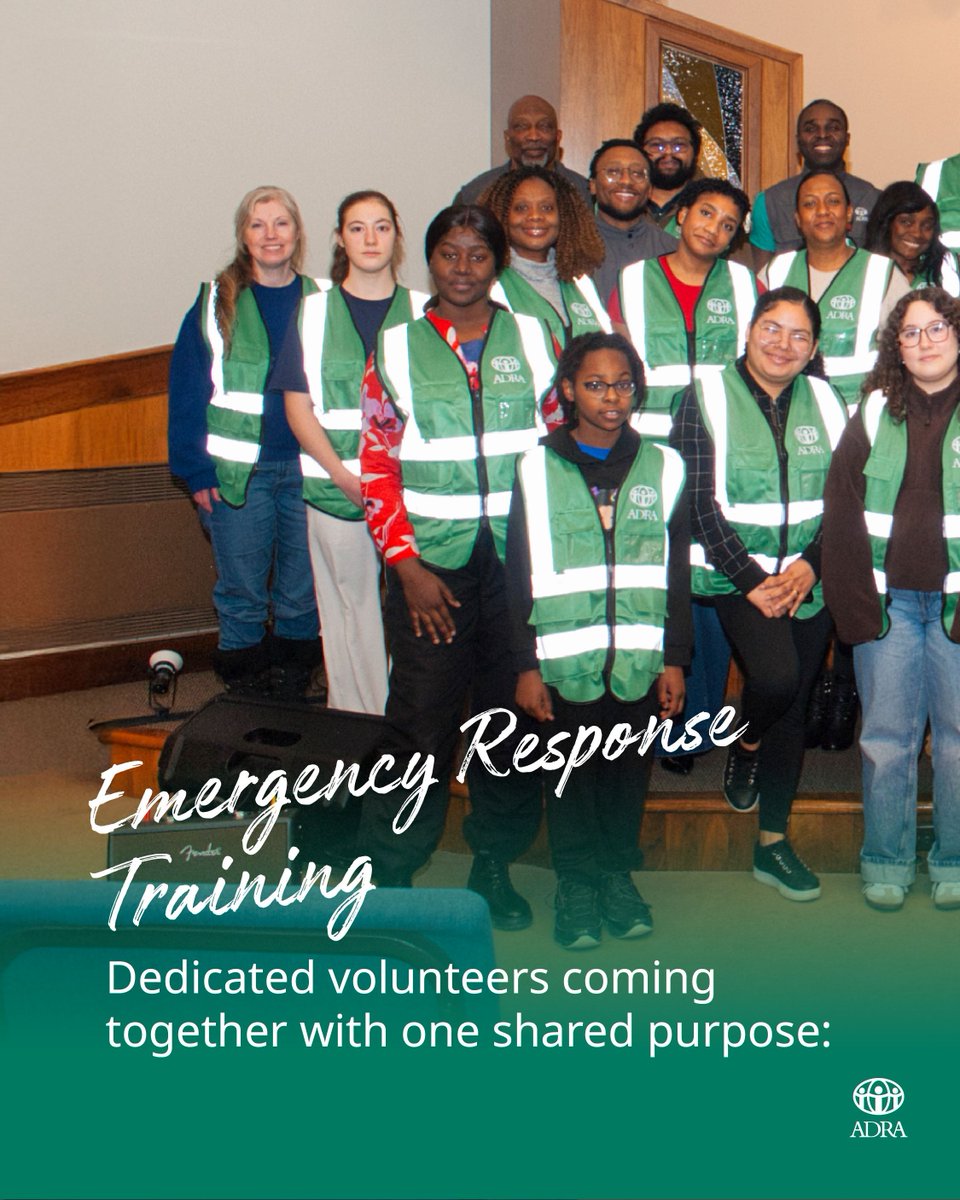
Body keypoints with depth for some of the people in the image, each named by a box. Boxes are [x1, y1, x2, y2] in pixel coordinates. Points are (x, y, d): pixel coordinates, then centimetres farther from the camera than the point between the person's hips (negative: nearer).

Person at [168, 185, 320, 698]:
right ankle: (244, 674, 19)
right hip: (237, 472, -1)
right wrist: (196, 470, -5)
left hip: (306, 467, 1)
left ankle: (293, 669, 24)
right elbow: (187, 391, 0)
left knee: (302, 587, 8)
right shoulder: (216, 303, 1)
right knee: (241, 588, 5)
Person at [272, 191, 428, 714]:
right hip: (336, 489, 0)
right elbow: (298, 408, 4)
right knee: (350, 613, 4)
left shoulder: (423, 312, 8)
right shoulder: (313, 311, 7)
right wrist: (346, 477, -8)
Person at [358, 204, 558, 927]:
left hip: (520, 560, 2)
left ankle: (495, 863, 23)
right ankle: (390, 872, 12)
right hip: (430, 562, -1)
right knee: (421, 720, -3)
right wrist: (406, 565, -6)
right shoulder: (397, 349, 6)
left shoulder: (534, 340, 8)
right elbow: (378, 468, 3)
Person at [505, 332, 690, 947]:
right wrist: (526, 664, -2)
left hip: (641, 660, 2)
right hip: (566, 659, -1)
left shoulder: (663, 467, 9)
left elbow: (678, 572, 11)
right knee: (572, 774, 5)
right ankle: (577, 883, 21)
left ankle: (619, 874, 26)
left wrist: (676, 659, 6)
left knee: (630, 771, 8)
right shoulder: (537, 468, 3)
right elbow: (519, 576, 2)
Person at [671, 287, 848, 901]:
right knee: (776, 677, -26)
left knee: (794, 709, 7)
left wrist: (809, 566, -10)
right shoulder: (708, 397, -3)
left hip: (810, 578, 4)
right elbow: (701, 503, -8)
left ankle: (773, 843, 21)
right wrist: (751, 580, -13)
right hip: (737, 572, -4)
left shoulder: (825, 401, 7)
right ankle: (745, 742, 9)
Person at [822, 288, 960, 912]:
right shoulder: (874, 416, 9)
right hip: (889, 600, 2)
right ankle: (887, 862, 16)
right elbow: (842, 516, 7)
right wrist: (856, 608, 0)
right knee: (887, 735, 3)